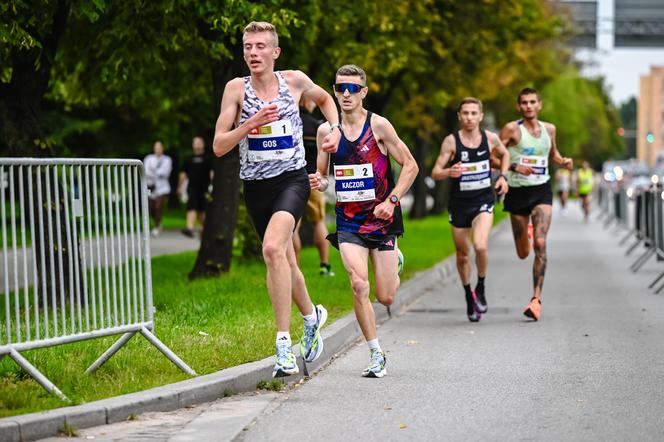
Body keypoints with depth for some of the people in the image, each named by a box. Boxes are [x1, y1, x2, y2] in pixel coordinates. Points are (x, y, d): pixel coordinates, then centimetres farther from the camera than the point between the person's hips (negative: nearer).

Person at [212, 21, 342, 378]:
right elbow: (219, 146, -7)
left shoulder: (295, 81, -2)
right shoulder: (236, 88, -5)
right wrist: (251, 124, -20)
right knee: (285, 261, 18)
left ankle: (284, 345, -27)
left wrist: (335, 129, 5)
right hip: (255, 185, 3)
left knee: (273, 248, -28)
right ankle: (312, 316, 48)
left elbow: (325, 99, 21)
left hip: (292, 179, -3)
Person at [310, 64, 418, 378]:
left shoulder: (378, 126, -7)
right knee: (359, 286, -19)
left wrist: (391, 201, -13)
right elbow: (322, 175, 13)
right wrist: (319, 182, -11)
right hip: (348, 222, 2)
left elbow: (410, 166, -2)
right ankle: (376, 354, -4)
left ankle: (393, 264, 39)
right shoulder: (326, 131, 3)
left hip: (382, 220, -2)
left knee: (386, 297, 1)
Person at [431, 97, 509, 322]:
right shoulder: (451, 141, -8)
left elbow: (504, 154, 20)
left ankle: (481, 288, 2)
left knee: (480, 246, -23)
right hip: (459, 203, 0)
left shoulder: (490, 138, -2)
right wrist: (449, 172, -31)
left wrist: (503, 176, 5)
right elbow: (435, 173, -10)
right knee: (462, 255, 10)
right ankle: (468, 295, 34)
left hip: (484, 201, 0)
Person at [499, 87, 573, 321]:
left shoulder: (549, 129, 8)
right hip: (518, 191, -1)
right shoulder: (512, 129, -6)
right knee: (522, 253, 8)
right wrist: (513, 167, -22)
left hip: (542, 190, 1)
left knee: (540, 243, -18)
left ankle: (537, 298, -18)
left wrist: (563, 161, 5)